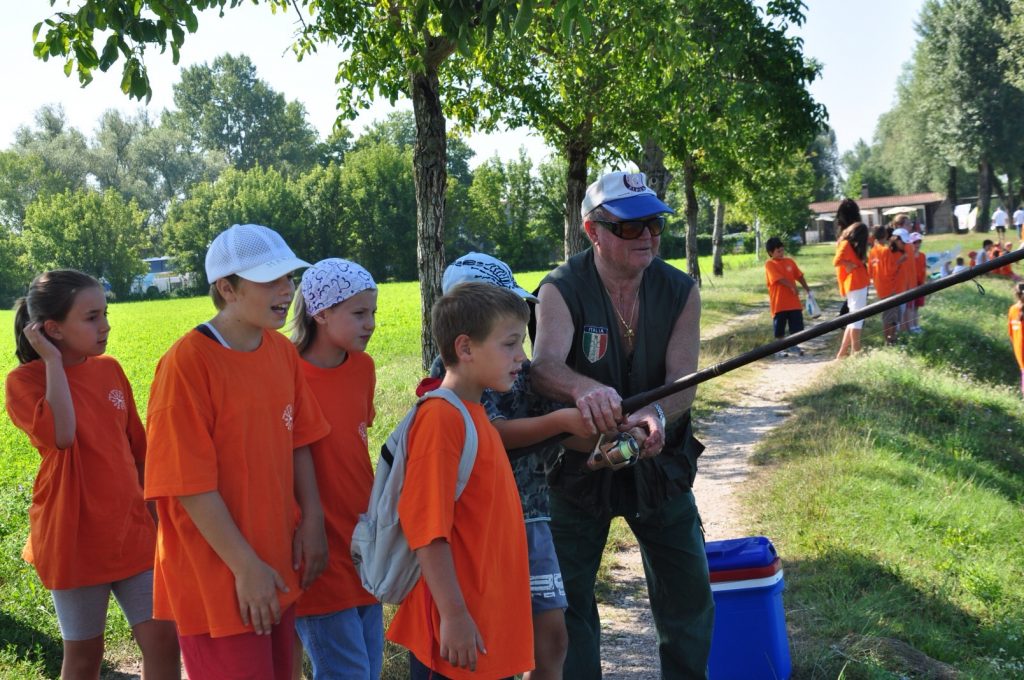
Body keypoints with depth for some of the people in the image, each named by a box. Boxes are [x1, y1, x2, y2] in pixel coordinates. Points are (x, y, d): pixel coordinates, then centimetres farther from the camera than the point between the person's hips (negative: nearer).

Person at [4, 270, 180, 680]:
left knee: (162, 639, 3)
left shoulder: (110, 369, 5)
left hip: (131, 531, 4)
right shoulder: (25, 380, -9)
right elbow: (61, 435, -29)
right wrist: (53, 361, -21)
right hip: (75, 536, -4)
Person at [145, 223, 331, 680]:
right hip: (218, 575, -7)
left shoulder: (282, 351, 2)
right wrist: (245, 566, -17)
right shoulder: (187, 363, -18)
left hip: (279, 563, 7)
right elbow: (191, 484, -18)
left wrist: (312, 521, 1)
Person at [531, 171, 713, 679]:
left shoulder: (680, 292, -8)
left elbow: (682, 383, -19)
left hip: (659, 462, 3)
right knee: (567, 596, 3)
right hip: (580, 461, -2)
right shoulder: (562, 289, -17)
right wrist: (584, 390, -58)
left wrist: (658, 415, -42)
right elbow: (544, 366, -35)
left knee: (689, 595, 12)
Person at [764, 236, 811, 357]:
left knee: (796, 326, 9)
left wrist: (807, 288, 9)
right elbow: (779, 279, -19)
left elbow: (799, 276, 13)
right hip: (779, 303, -5)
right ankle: (780, 349, 13)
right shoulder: (769, 265, -9)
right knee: (779, 329, 4)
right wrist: (792, 287, -21)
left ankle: (795, 346, 22)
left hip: (793, 301, 5)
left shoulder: (789, 261, 9)